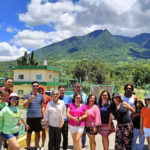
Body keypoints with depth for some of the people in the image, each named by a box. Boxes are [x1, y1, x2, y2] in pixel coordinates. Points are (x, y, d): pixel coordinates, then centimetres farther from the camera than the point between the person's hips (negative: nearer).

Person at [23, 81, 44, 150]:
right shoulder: (28, 95, 2)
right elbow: (24, 105, -8)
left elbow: (43, 107, 7)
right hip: (30, 117, -1)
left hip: (38, 117, 1)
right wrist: (30, 99, -24)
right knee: (29, 133, 7)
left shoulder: (41, 96, 5)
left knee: (37, 133, 11)